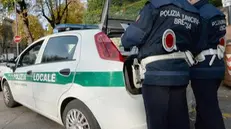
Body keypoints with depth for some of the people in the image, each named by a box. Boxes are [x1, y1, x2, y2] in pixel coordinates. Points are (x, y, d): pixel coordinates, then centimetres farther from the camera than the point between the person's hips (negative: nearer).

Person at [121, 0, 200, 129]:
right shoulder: (194, 14, 13)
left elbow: (131, 37, -7)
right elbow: (192, 43, 13)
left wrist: (125, 42, 14)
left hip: (155, 74, -6)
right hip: (180, 75, 6)